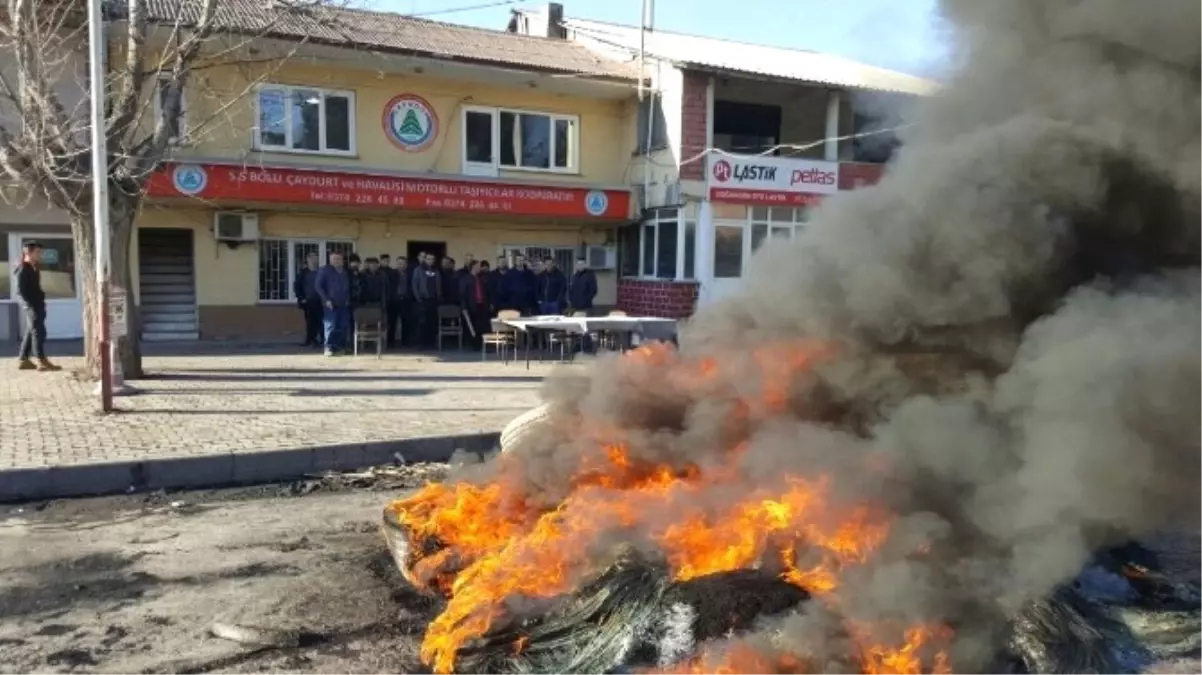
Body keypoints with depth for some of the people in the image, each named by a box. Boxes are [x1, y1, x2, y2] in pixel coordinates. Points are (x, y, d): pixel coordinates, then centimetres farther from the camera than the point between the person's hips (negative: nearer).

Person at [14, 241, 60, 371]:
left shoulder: (33, 268, 16)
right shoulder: (23, 269, -12)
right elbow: (21, 291, -16)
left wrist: (40, 303, 12)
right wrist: (30, 305, -21)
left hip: (36, 305, 10)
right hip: (31, 306, -10)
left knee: (31, 332, 12)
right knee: (38, 331, -10)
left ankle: (23, 359, 17)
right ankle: (41, 361, -9)